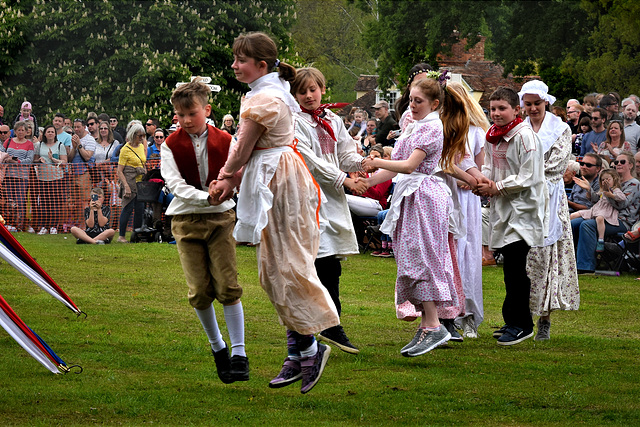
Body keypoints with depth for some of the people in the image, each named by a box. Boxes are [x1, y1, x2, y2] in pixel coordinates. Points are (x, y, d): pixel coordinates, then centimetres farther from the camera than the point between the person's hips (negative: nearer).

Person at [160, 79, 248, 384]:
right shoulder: (171, 145, -2)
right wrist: (206, 197, -26)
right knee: (199, 290, -2)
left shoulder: (224, 141, 2)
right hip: (187, 220, 0)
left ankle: (239, 353, -3)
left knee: (227, 286, -8)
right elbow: (176, 184, -11)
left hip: (221, 217, 0)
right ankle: (217, 346, 19)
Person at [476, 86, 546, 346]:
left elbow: (528, 178, -16)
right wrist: (484, 181, -2)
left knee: (515, 265, -11)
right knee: (510, 265, 10)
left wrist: (497, 187, -13)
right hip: (502, 208, 8)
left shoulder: (524, 136, -13)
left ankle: (521, 324, -5)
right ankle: (513, 321, 17)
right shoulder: (492, 136, 12)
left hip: (522, 208, -8)